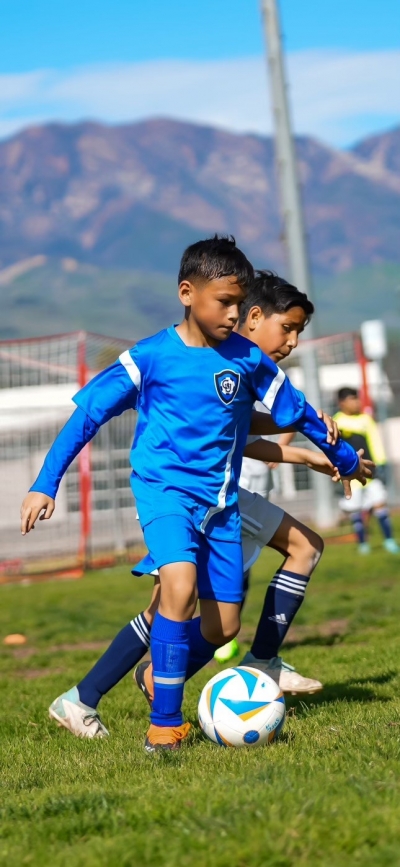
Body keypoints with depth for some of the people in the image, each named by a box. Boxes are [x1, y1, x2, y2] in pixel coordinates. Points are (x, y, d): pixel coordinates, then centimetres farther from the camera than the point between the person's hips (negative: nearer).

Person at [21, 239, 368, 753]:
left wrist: (346, 459, 27)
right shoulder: (150, 357, -8)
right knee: (180, 587, -28)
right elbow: (88, 412, -4)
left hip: (221, 500, 5)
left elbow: (294, 410, 15)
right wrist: (45, 484, -7)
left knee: (223, 624, 3)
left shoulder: (247, 358, 1)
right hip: (164, 489, -4)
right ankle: (163, 724, -18)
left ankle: (161, 678, 34)